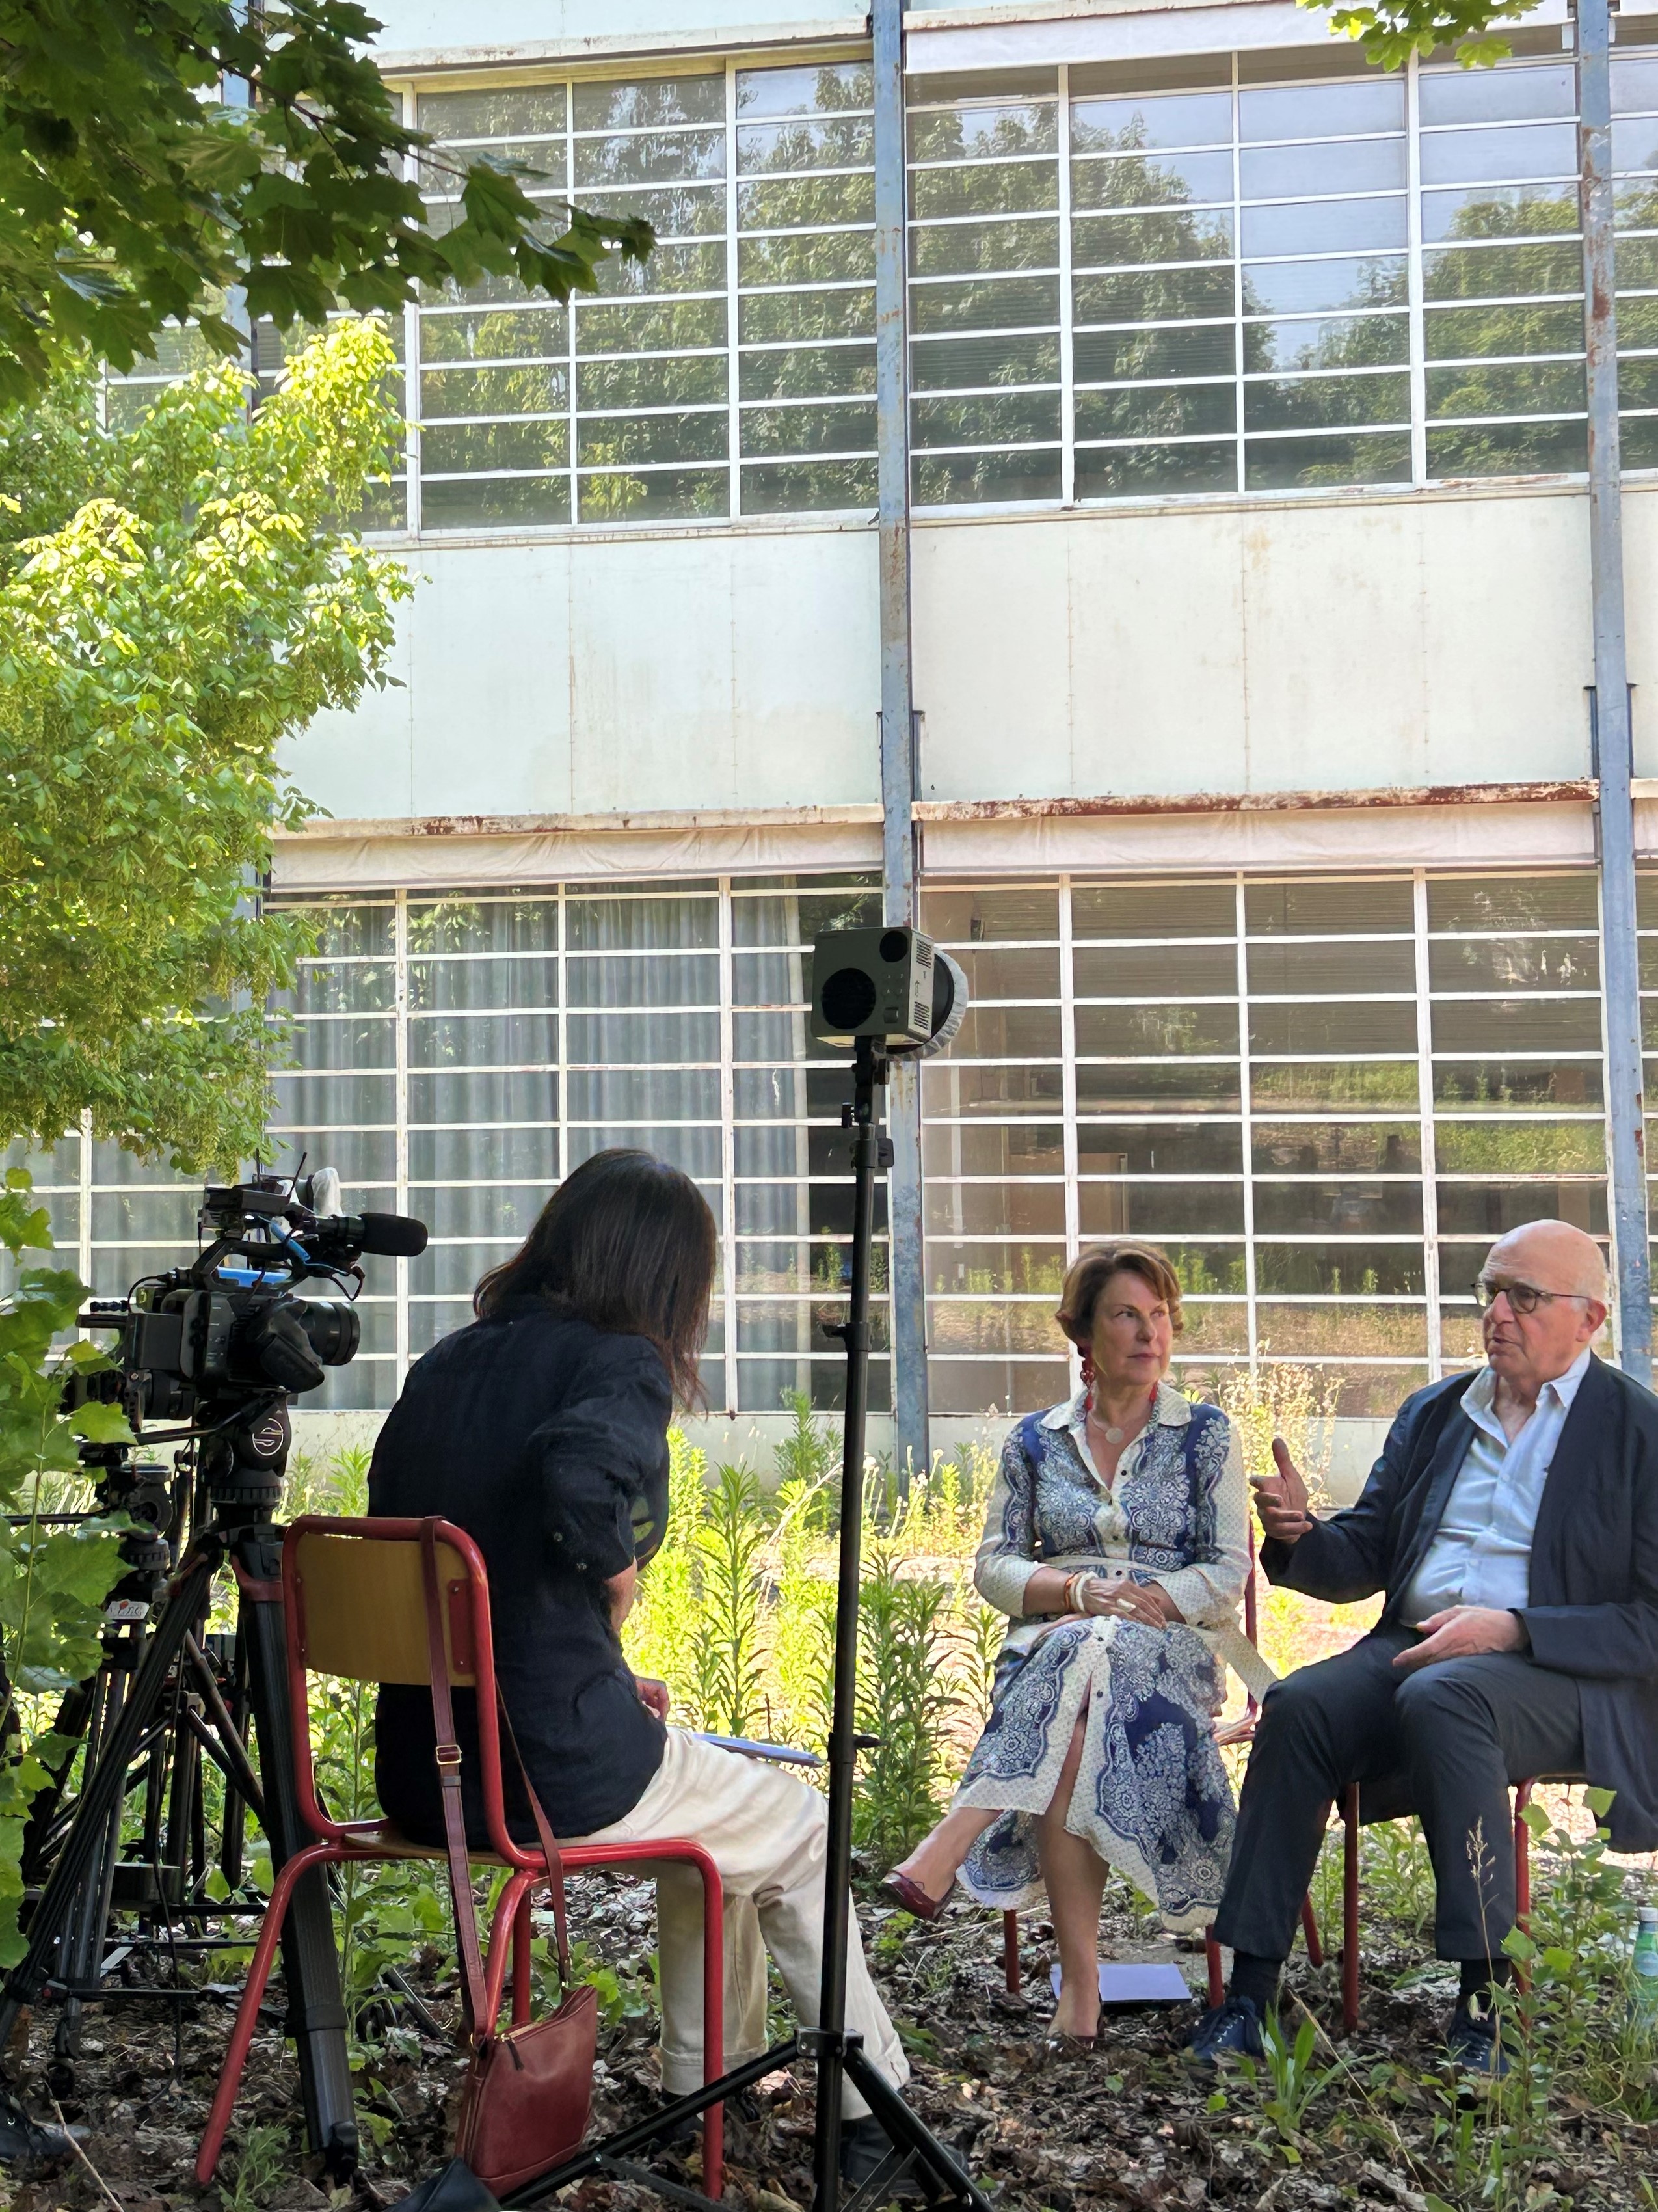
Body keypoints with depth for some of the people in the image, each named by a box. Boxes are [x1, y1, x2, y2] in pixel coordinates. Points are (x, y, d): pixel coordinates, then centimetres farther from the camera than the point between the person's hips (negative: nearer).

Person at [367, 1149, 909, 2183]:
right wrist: (616, 1570, -13)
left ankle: (709, 2086, 37)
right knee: (804, 1832, 18)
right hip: (555, 1768, -7)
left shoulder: (443, 1365, 10)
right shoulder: (621, 1363, -11)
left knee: (710, 1789, 31)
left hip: (422, 1774, 7)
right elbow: (576, 1472, -34)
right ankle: (876, 2109, 27)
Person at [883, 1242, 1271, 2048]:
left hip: (1170, 1651, -1)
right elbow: (994, 1567, 9)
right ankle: (1080, 1980, -38)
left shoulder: (1206, 1436, 12)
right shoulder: (1035, 1442, 16)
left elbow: (1227, 1571, 4)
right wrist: (1080, 1592, -11)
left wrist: (1141, 1602, -14)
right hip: (1050, 1645, 1)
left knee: (1088, 1658, -38)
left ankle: (945, 1856, -46)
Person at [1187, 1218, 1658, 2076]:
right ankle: (1249, 1989, -22)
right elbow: (1363, 1560, 19)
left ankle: (1482, 2001, -31)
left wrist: (1510, 1629, -18)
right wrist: (1298, 1534, -5)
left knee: (1441, 1698, -37)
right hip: (1413, 1646, 5)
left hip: (1567, 1675, -5)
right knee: (1299, 1707, -25)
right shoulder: (1433, 1412, 18)